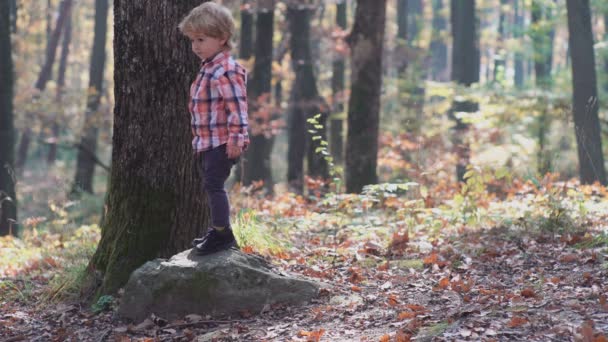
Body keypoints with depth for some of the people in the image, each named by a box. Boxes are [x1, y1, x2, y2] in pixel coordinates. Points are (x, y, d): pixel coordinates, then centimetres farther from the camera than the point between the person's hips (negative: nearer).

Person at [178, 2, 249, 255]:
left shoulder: (227, 71, -17)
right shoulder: (207, 69, 16)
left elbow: (237, 106, -23)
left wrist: (236, 138, -25)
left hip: (221, 143, -10)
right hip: (207, 143, 10)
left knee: (213, 184, -11)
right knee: (212, 186, 16)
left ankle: (222, 233, -7)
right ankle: (217, 230, 26)